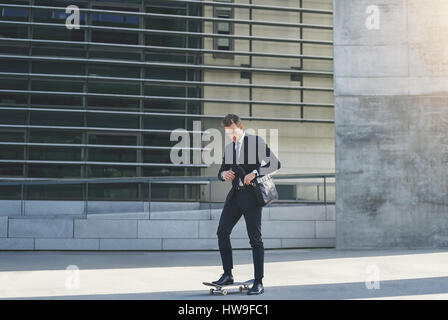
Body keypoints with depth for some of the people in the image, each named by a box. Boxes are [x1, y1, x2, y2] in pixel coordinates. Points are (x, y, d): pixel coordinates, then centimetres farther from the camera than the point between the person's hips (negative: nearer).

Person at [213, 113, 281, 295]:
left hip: (251, 194, -6)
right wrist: (223, 174, -3)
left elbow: (275, 164, -9)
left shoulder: (256, 142, -2)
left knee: (255, 239, -5)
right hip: (235, 194, 6)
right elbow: (221, 173, 22)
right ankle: (227, 274, 7)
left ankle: (258, 283, -1)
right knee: (222, 232, -3)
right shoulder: (229, 147, 16)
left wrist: (255, 173, -20)